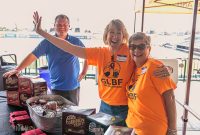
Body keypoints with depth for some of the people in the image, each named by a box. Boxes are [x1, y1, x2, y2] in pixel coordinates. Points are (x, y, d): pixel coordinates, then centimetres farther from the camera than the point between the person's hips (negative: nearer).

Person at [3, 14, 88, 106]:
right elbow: (32, 56, -8)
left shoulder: (76, 41, 1)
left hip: (74, 87, 2)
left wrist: (83, 73, 5)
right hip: (56, 88, -2)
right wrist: (18, 69, -17)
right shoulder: (47, 42, -3)